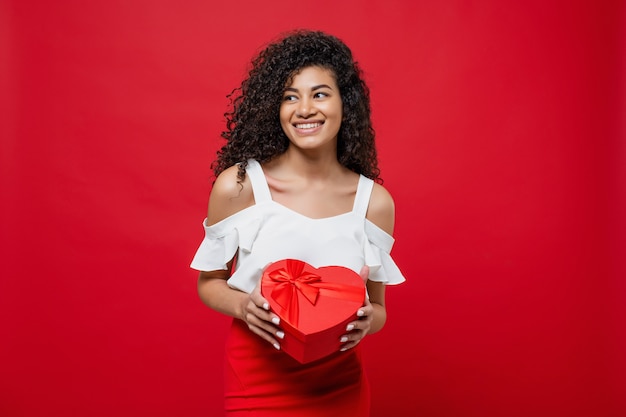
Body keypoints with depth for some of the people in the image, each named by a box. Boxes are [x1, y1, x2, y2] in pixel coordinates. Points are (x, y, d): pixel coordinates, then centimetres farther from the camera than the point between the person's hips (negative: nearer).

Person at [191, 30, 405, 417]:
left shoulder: (374, 201, -7)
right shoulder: (238, 186, -12)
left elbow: (378, 308, 4)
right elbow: (209, 282, 1)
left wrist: (367, 320, -17)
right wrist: (243, 306, -19)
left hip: (341, 386, 2)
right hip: (259, 381, -2)